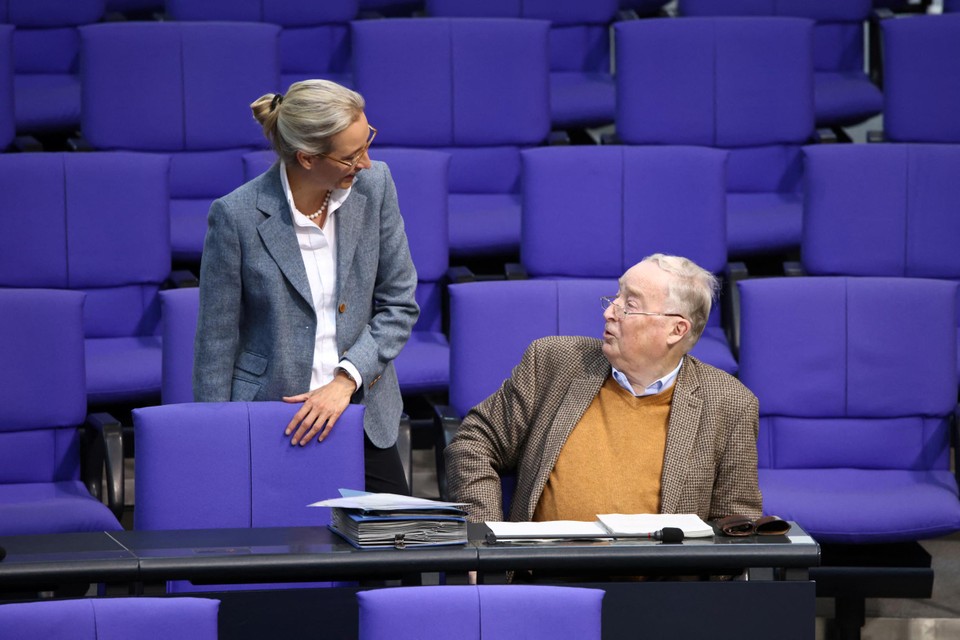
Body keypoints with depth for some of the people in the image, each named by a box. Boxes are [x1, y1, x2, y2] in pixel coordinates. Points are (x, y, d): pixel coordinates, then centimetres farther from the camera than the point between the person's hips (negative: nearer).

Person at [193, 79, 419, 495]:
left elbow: (399, 305, 2)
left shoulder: (373, 185, -4)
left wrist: (346, 380, -11)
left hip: (363, 414, 4)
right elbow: (217, 342, -7)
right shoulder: (237, 215, -15)